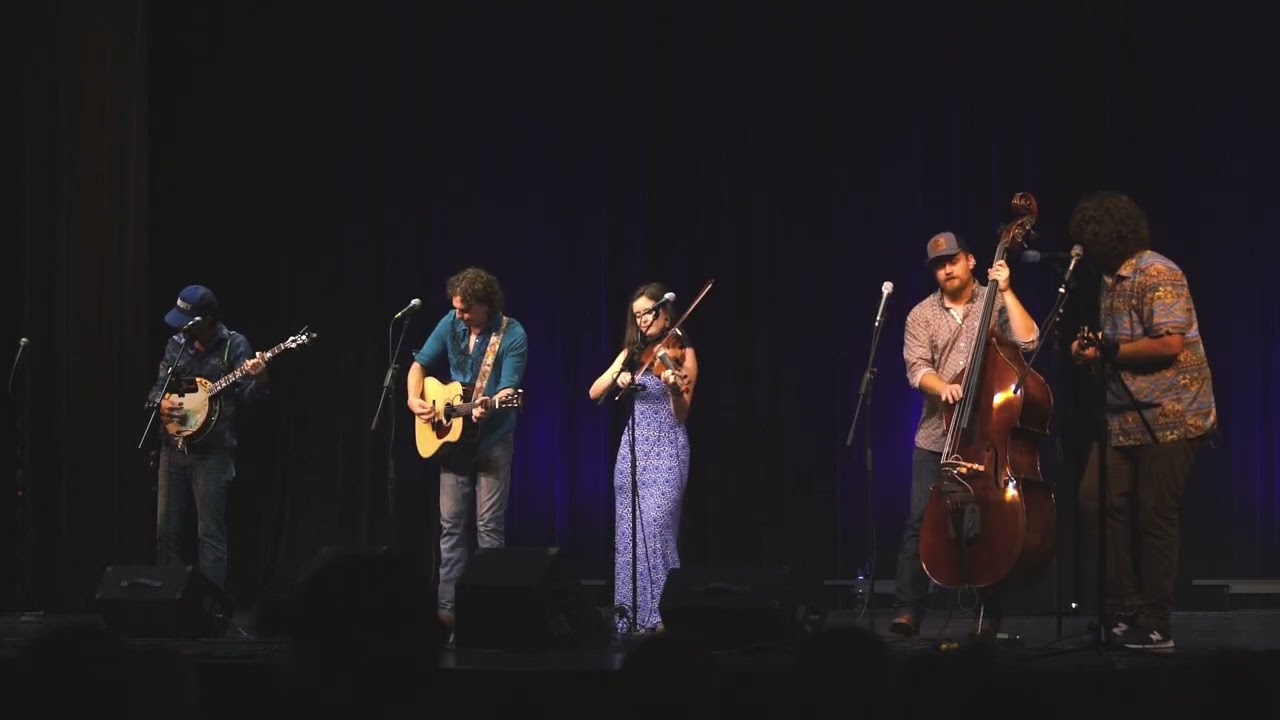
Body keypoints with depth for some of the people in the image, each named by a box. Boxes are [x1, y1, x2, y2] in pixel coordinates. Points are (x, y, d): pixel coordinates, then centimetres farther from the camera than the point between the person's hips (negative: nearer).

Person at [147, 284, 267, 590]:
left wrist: (259, 379, -33)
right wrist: (162, 402, -7)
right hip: (173, 447, 5)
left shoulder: (234, 345, -5)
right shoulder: (177, 344, 9)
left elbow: (246, 395, -11)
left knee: (211, 534, -6)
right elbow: (158, 386, 16)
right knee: (166, 531, 9)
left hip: (212, 450, -5)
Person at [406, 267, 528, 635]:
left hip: (493, 439, -4)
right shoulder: (451, 323, -1)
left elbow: (508, 390, -21)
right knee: (451, 523, 3)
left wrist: (487, 407, -41)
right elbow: (420, 364, 8)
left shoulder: (512, 335, -14)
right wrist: (414, 400, -9)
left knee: (489, 524, -3)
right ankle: (447, 605, 5)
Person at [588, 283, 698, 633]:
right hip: (633, 447, 6)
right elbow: (594, 393, 7)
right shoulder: (632, 352, 13)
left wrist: (675, 388, -28)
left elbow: (681, 414, -9)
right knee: (629, 531, 2)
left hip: (667, 449, -6)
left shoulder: (681, 353, -2)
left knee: (656, 527, -17)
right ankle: (634, 611, 7)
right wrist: (617, 375, -12)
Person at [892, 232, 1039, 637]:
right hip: (936, 437, 1)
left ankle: (990, 615, 8)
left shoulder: (995, 304, 3)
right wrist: (943, 387, -26)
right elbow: (917, 369, -5)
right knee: (920, 522, -5)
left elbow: (1028, 341, -12)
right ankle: (909, 610, -2)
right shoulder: (921, 315, 6)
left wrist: (1005, 291, -14)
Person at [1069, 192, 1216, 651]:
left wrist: (1107, 351, -16)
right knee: (1096, 502, 0)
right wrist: (1092, 353, 4)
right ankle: (1124, 608, 8)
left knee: (1156, 518, -4)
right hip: (1125, 418, 9)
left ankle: (1154, 627, 4)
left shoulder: (1157, 274, -12)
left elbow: (1169, 345, -21)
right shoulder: (1110, 282, 15)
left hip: (1169, 418, -9)